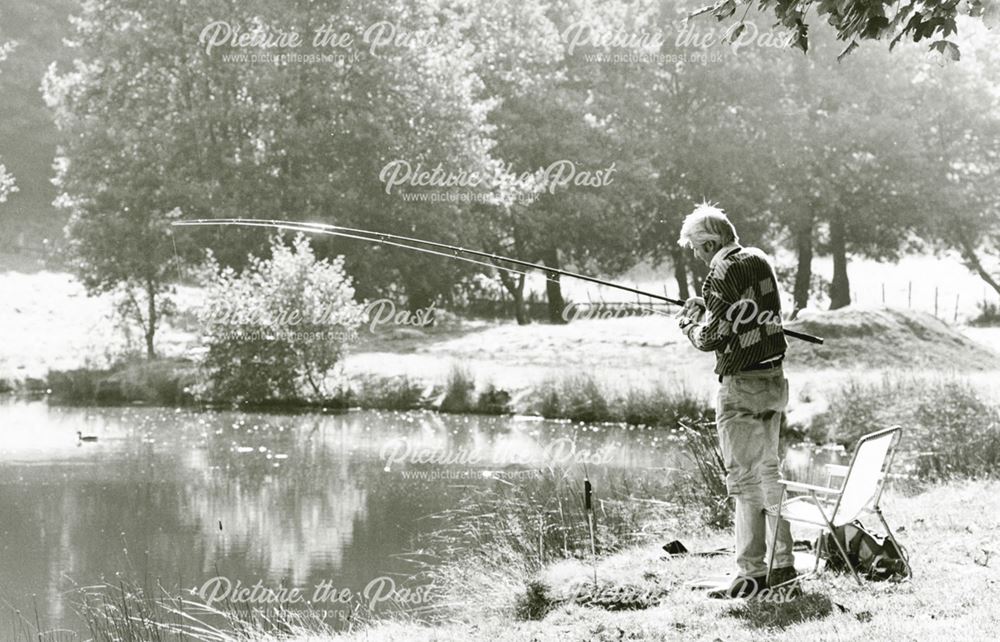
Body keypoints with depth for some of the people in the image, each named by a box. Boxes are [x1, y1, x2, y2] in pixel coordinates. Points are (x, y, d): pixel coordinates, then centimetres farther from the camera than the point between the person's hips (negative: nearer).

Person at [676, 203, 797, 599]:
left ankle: (752, 573, -4)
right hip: (773, 378, 9)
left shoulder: (722, 274, -16)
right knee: (769, 471, 16)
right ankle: (783, 564, 20)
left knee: (744, 477, -4)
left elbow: (710, 338, -17)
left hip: (741, 385, -9)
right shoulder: (760, 261, 9)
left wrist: (690, 322, 4)